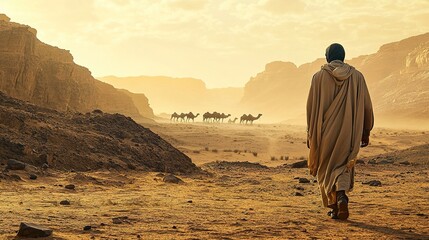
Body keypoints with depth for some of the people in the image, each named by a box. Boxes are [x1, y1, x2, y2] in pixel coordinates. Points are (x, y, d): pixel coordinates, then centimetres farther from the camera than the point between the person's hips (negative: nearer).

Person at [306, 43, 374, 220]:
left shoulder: (319, 77, -3)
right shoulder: (357, 76, 1)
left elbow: (311, 107, -3)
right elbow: (366, 106, 2)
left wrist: (310, 133, 5)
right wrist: (366, 132, 10)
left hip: (325, 132, -1)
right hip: (349, 131, 1)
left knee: (326, 169, 14)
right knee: (343, 167, 13)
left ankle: (335, 206, 8)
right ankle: (341, 196, -13)